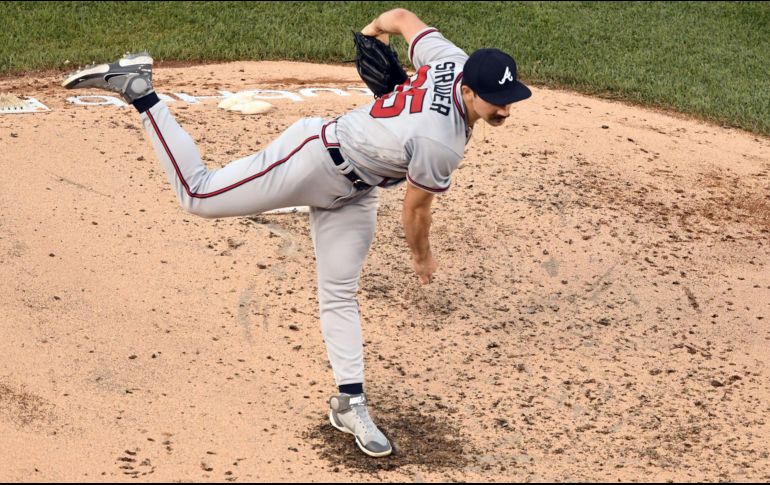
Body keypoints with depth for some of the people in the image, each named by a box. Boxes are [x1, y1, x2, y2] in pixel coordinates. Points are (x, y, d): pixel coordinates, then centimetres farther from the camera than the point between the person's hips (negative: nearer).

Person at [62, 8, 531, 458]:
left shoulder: (456, 61, -14)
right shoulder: (440, 146, -35)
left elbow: (401, 17, 3)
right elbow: (415, 210, -16)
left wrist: (371, 33, 25)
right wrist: (423, 257, 4)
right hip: (313, 159, -9)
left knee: (341, 296, 12)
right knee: (199, 194, 1)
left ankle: (350, 403, 17)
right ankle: (138, 89, 8)